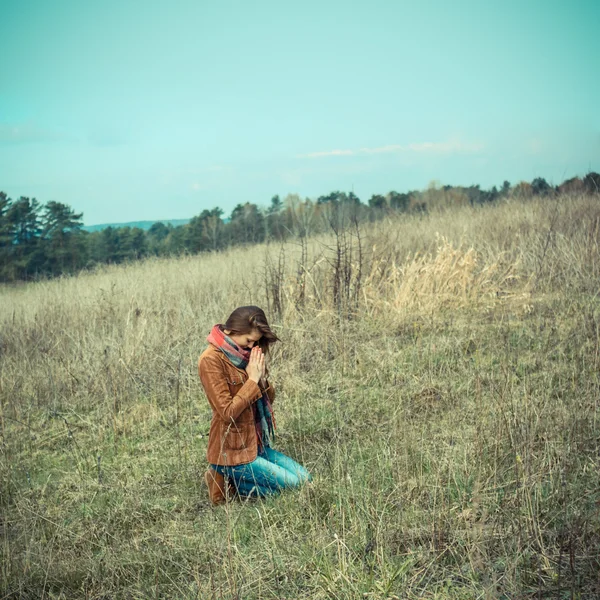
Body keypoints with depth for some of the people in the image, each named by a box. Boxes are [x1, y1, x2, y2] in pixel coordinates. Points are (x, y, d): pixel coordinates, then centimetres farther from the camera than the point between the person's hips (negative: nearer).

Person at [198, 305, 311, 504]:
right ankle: (226, 483, 2)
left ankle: (231, 479, 12)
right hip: (232, 452, -9)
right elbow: (227, 412, -22)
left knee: (304, 478, 6)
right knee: (291, 485, -11)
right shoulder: (211, 360, -17)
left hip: (256, 445, 9)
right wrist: (252, 380, -19)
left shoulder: (244, 355, 7)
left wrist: (261, 377, -10)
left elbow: (269, 399, 9)